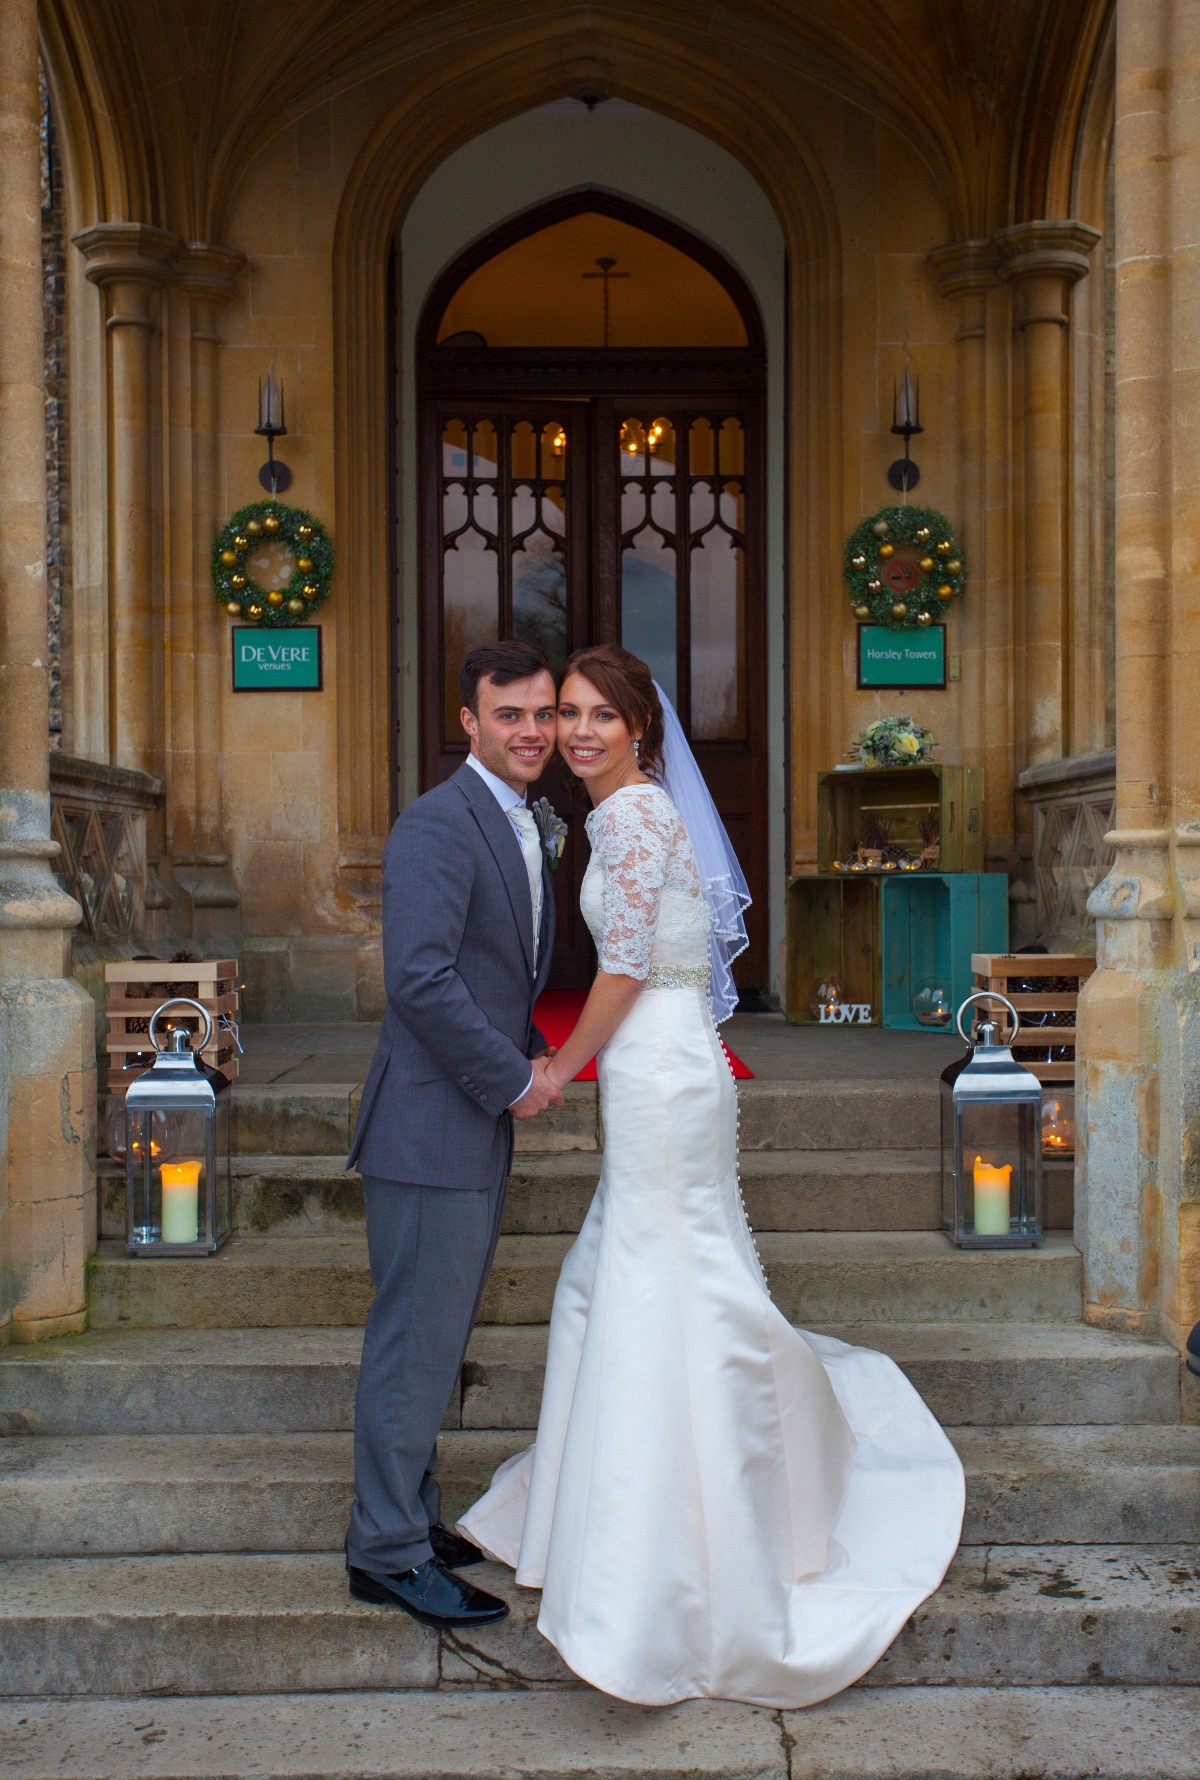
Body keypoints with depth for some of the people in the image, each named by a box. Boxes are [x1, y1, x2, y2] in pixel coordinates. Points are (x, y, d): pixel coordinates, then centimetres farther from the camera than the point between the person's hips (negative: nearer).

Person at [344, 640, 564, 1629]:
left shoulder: (526, 827, 15)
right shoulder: (438, 825, -16)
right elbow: (420, 980, -24)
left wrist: (535, 1057, 7)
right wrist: (514, 1079, -17)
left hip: (482, 1123, 10)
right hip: (432, 1124, -10)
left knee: (439, 1334, 17)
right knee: (417, 1339, -1)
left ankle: (408, 1515, 31)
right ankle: (387, 1551, 12)